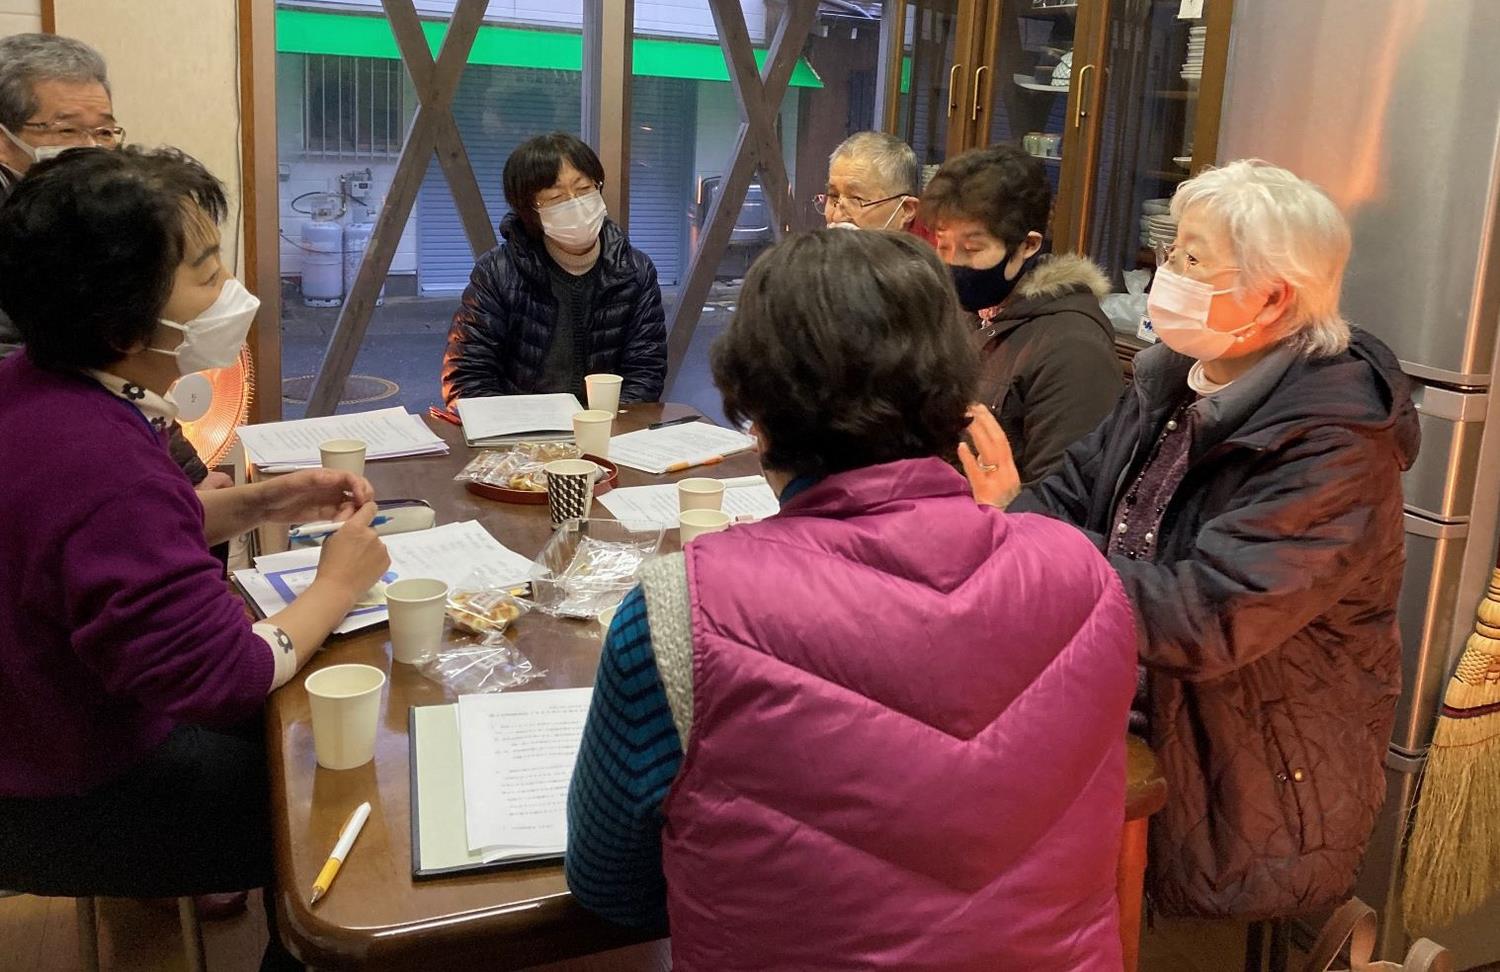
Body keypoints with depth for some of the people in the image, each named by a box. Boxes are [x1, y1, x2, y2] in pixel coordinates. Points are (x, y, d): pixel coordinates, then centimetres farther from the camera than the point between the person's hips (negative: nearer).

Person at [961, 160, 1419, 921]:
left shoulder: (1332, 446, -20)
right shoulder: (1174, 381, 3)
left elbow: (1201, 623, -28)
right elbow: (1072, 499, 3)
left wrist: (1014, 525, -29)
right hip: (1133, 720, 6)